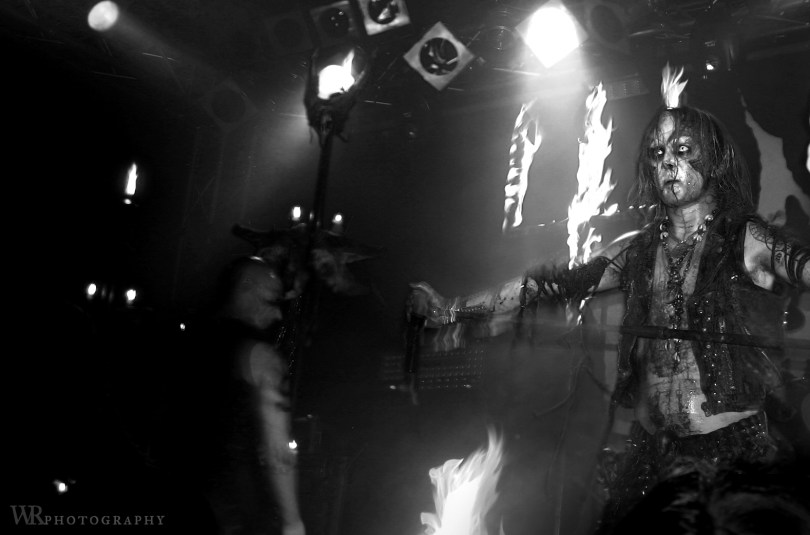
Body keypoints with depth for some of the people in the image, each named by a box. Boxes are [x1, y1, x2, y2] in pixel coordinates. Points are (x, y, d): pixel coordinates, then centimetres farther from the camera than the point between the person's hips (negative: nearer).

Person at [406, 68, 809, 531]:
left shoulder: (747, 241, -5)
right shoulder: (638, 250, 7)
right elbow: (553, 283, 8)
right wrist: (453, 309, 5)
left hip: (735, 448, -3)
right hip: (652, 451, 4)